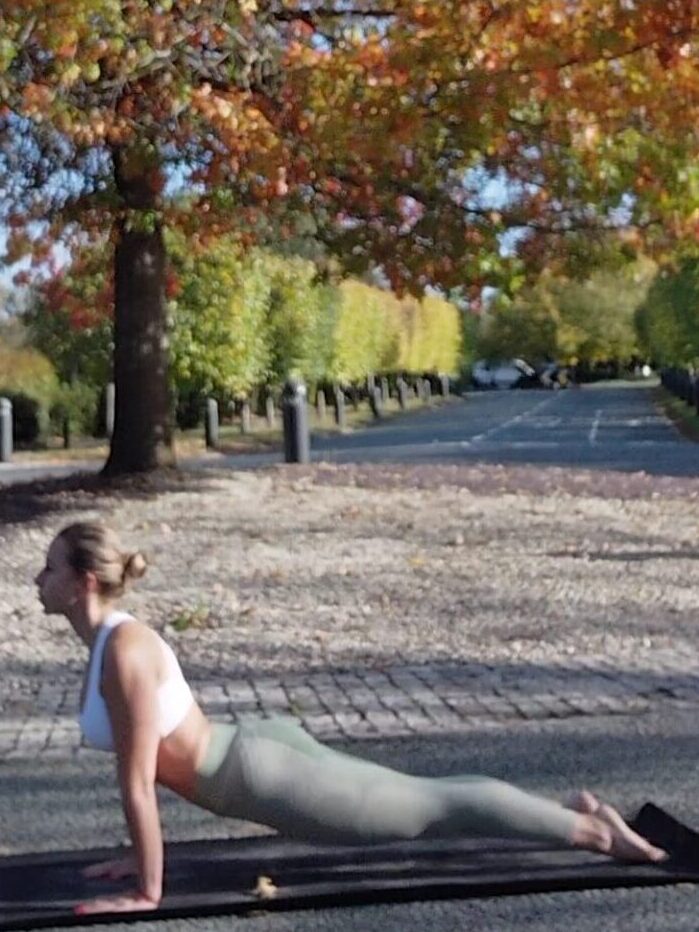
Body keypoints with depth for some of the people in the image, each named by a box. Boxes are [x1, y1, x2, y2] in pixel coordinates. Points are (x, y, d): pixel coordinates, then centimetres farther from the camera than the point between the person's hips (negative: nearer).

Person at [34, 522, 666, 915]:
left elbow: (138, 781, -23)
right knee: (419, 801, 17)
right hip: (255, 753, 9)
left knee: (428, 809, 1)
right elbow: (144, 769, 18)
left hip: (261, 777, -9)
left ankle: (595, 829, 11)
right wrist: (139, 852, 21)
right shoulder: (109, 639, 6)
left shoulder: (123, 652, -23)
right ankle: (575, 812, 28)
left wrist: (146, 892, -18)